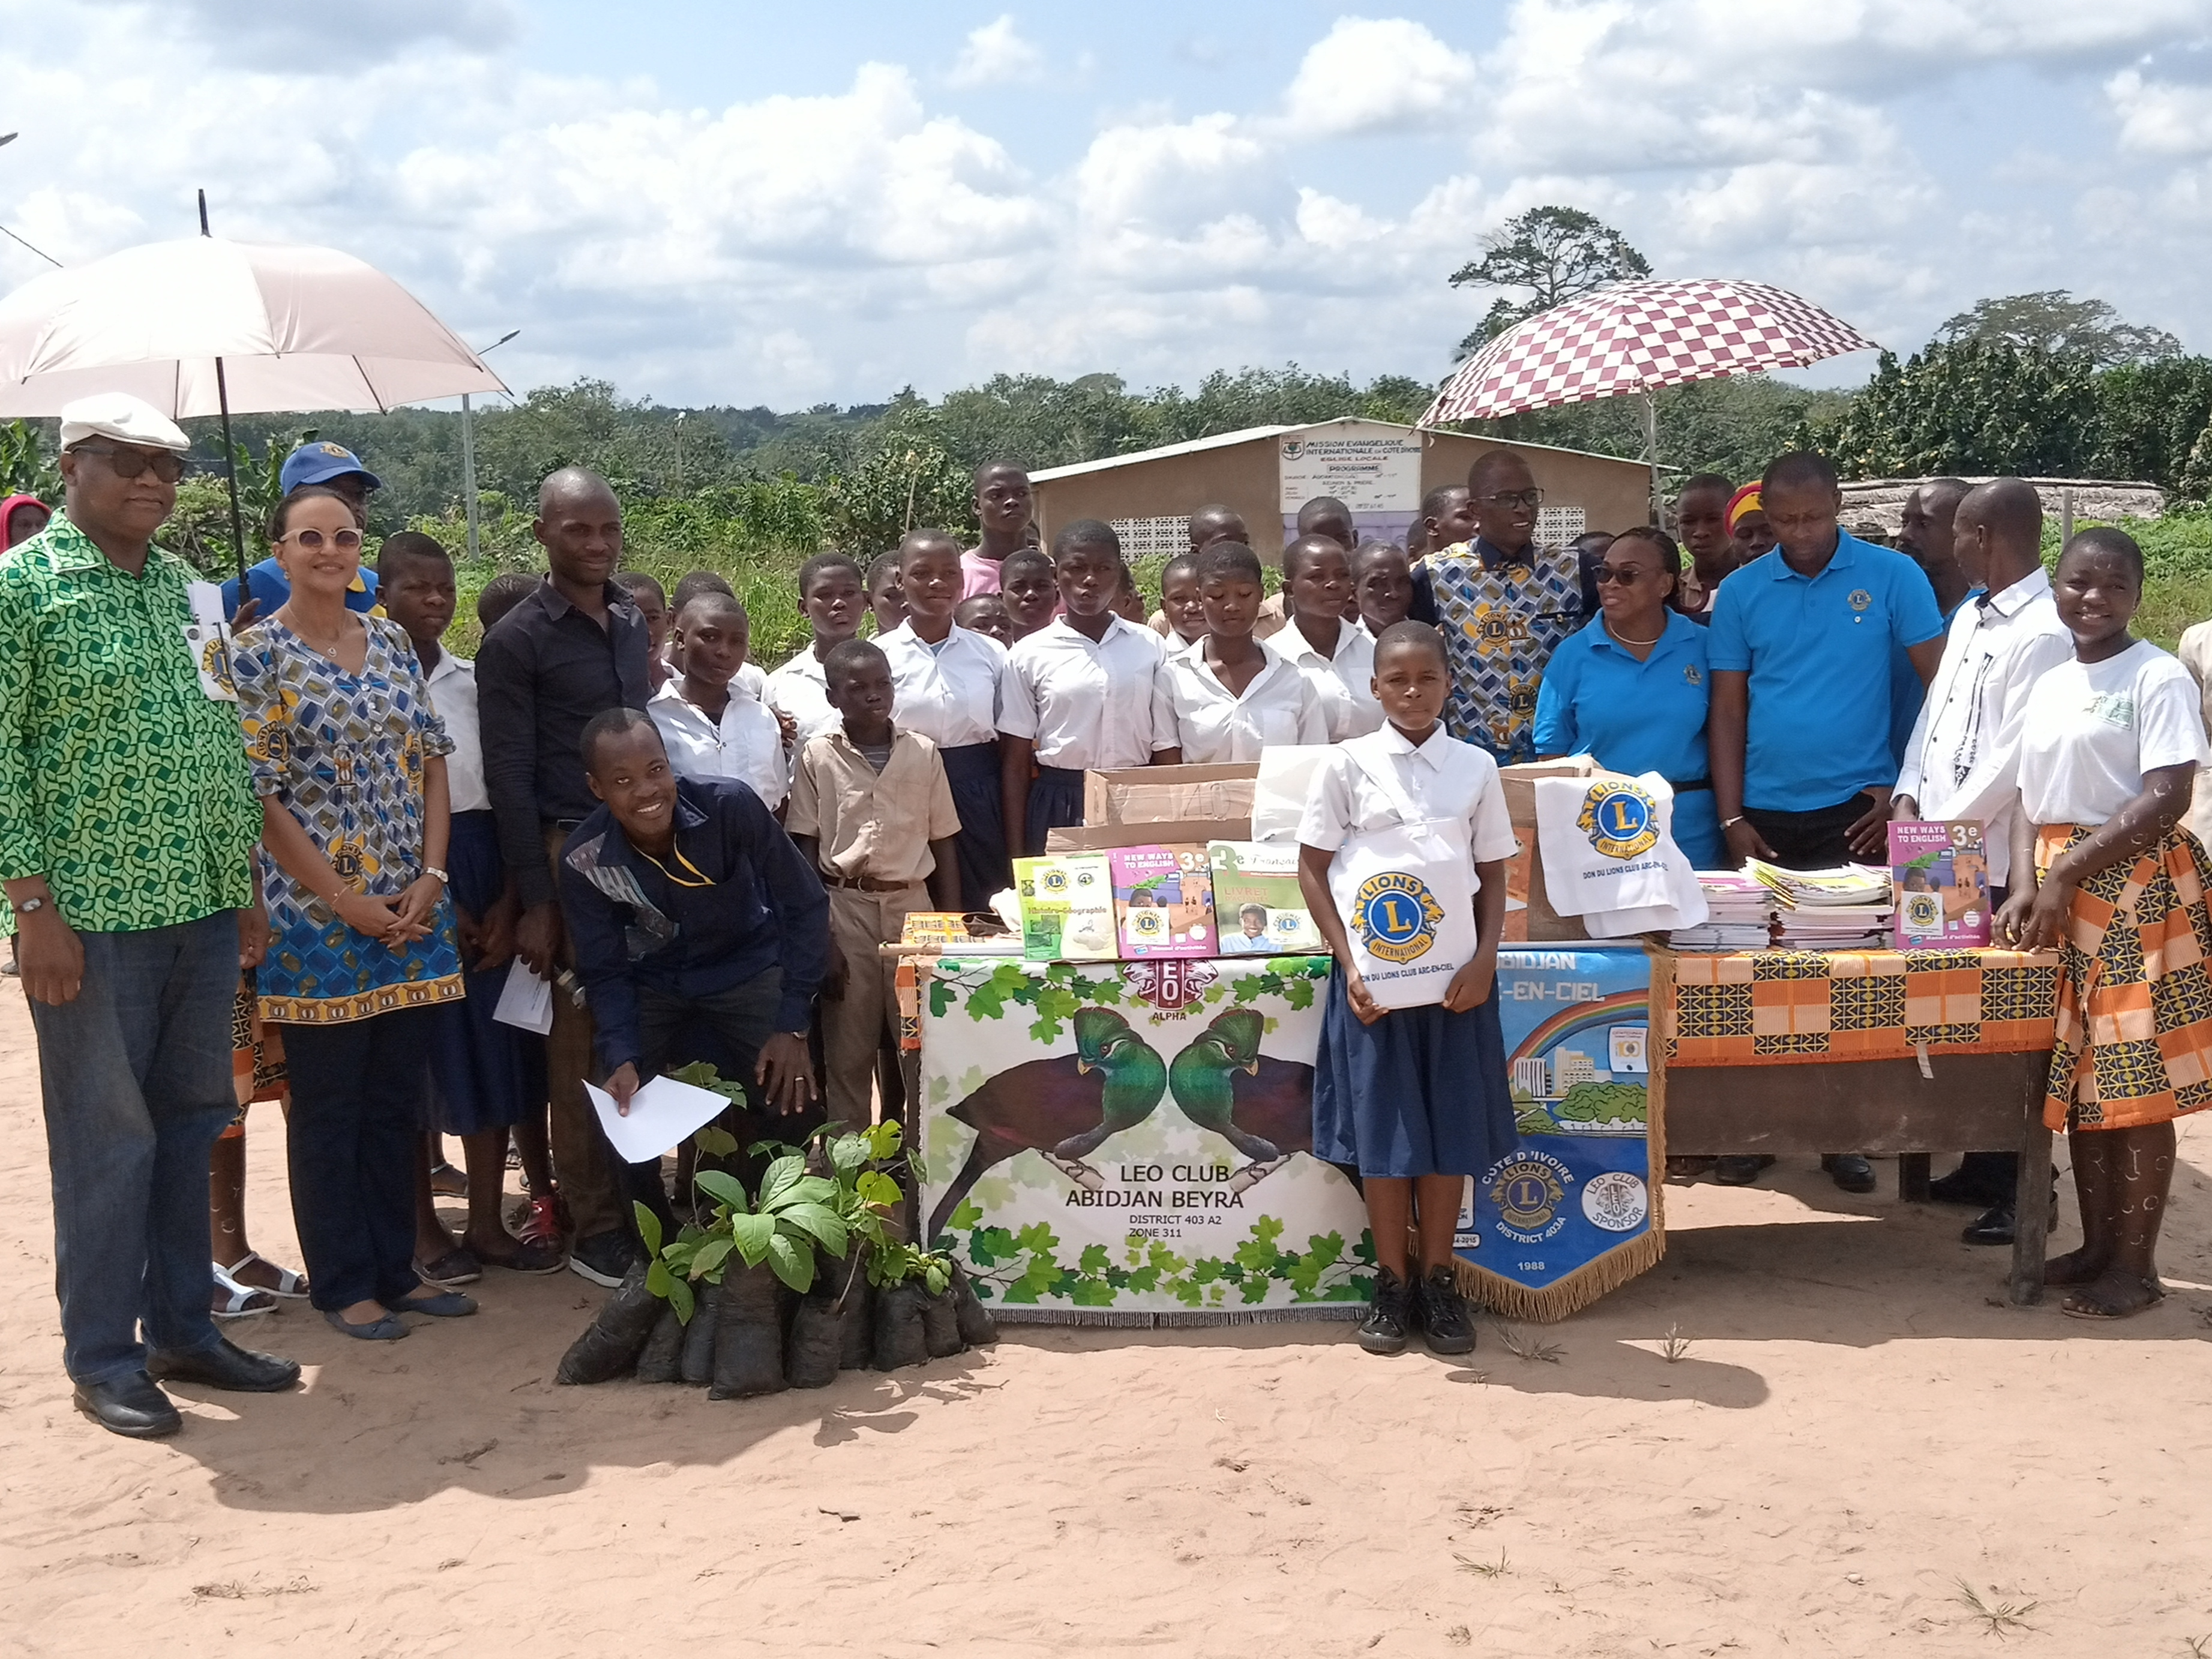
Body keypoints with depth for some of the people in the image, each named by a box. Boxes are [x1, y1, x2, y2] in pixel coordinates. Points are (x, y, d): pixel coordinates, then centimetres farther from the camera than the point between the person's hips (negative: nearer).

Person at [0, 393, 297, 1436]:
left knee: (191, 1124, 13)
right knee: (105, 1136, 2)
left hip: (203, 910, 6)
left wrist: (245, 890, 13)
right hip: (90, 916, -6)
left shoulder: (187, 588, 12)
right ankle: (102, 1360, 15)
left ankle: (182, 1330, 26)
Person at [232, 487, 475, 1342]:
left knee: (398, 1096, 11)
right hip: (316, 911, -5)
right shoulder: (258, 653, -7)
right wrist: (345, 900, -13)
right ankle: (341, 1284, 16)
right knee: (329, 1103, 5)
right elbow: (259, 794, -11)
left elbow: (431, 765, 8)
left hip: (412, 908, 5)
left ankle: (395, 1268, 23)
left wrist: (431, 878, -4)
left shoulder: (391, 641, 9)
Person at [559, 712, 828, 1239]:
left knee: (791, 1101, -17)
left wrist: (793, 1025, -19)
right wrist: (621, 1056, -25)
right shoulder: (584, 859, -22)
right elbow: (604, 971, -9)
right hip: (651, 984, 2)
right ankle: (664, 1245, 11)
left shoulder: (730, 806, -29)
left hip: (748, 968, -2)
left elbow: (806, 905, -18)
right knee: (613, 1110, -13)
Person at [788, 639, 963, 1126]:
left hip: (911, 903, 1)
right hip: (845, 908, -1)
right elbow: (805, 852, 1)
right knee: (847, 1049, 4)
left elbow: (944, 846, 7)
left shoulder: (923, 752, 3)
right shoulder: (817, 756, -1)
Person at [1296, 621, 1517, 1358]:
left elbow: (1493, 875, 8)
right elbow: (1312, 870, 1)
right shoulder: (1348, 763, 0)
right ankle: (1392, 1283, 15)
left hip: (1455, 969, 2)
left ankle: (1437, 1279, 17)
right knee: (1383, 1130, 2)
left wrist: (1485, 959, -7)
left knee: (1452, 1129, 5)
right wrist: (1349, 964, -8)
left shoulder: (1476, 766, 5)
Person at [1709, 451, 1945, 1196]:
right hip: (1766, 814, 2)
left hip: (1855, 810, -2)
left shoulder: (1891, 576, -4)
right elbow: (1727, 710, 3)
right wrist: (1732, 820, -3)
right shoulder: (1741, 592, 2)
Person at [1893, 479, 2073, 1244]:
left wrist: (1946, 827, -13)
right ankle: (1980, 1167, 25)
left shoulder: (2045, 632, -15)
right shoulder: (1969, 617, 14)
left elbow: (2017, 755, -18)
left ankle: (2021, 1191, 9)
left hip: (1997, 859, -8)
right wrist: (1910, 794, 1)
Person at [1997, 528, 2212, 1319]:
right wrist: (2025, 886, -4)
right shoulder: (2049, 686, 13)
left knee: (2137, 1082, -3)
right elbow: (2031, 800, 12)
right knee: (2079, 1076, 12)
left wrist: (2067, 874, -18)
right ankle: (2097, 1244, 23)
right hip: (2059, 892, 7)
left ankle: (2136, 1264, 6)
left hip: (2136, 887, -7)